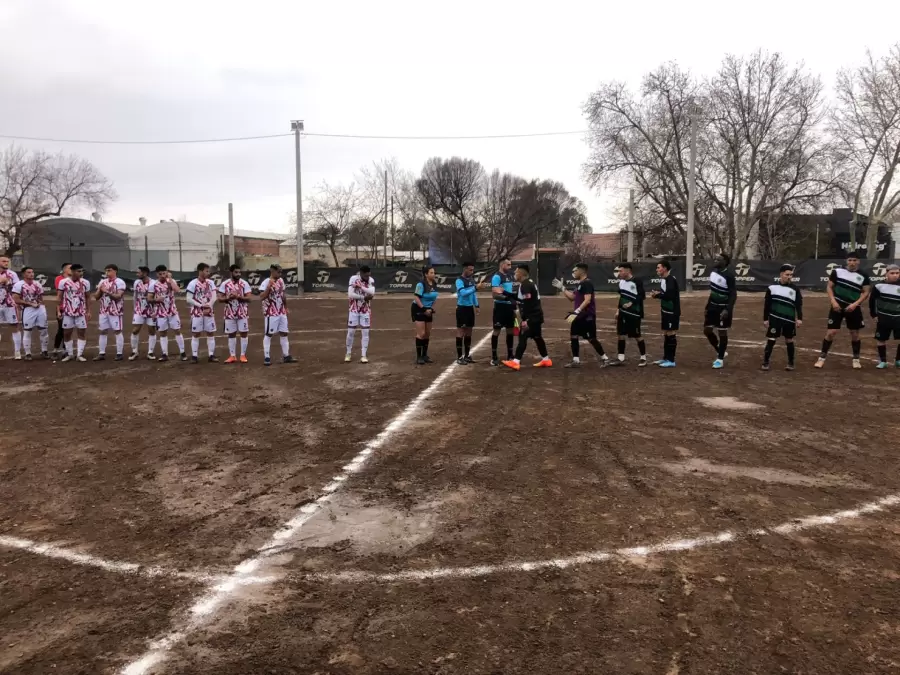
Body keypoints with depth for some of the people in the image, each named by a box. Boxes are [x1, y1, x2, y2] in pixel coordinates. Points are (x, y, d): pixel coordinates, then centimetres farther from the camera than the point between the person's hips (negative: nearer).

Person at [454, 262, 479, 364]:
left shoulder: (472, 280, 11)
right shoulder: (459, 281, -12)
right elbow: (463, 292, -27)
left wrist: (477, 306, 13)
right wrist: (475, 288, -28)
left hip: (470, 308, 8)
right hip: (462, 308, -8)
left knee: (469, 332, 11)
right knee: (461, 332, -4)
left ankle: (467, 356, 19)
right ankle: (459, 357, -1)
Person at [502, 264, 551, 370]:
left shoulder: (525, 285, -16)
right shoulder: (529, 283, 16)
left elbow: (527, 303, -24)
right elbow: (520, 298, 26)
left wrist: (524, 319, -26)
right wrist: (505, 293, 21)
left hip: (532, 317, -10)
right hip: (536, 315, 10)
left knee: (522, 337, -12)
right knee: (537, 337, 18)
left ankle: (516, 362, -16)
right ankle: (546, 360, 25)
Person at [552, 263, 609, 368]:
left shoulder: (587, 283, -16)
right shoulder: (580, 284, 15)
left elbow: (587, 300, -25)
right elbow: (572, 298, 21)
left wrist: (576, 311, -31)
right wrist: (562, 288, 15)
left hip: (587, 316, -10)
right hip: (579, 315, 10)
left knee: (591, 338, -5)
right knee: (573, 336, 7)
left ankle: (604, 358, 9)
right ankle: (576, 361, 11)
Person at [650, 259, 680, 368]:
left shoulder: (671, 280, -19)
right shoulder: (663, 279, 11)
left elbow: (669, 295, -28)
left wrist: (657, 295, -14)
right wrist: (658, 294, -4)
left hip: (672, 312, -10)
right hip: (665, 311, 10)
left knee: (671, 334, -5)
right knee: (666, 334, 15)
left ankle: (671, 360, 0)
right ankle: (666, 358, 24)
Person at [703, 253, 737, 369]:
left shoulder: (729, 276, -20)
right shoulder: (713, 272, 5)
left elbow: (733, 295, -21)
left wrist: (727, 310, -29)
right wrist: (708, 306, 18)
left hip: (723, 309, -8)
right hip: (713, 306, 8)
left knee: (722, 333, 1)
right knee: (707, 330, 9)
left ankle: (720, 359, 13)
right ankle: (721, 351, 28)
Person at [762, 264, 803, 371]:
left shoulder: (795, 289, 3)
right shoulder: (772, 288, 1)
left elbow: (799, 305, 1)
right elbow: (767, 305, 5)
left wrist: (799, 318, -8)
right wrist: (765, 319, 3)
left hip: (789, 320, 1)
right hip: (775, 319, -1)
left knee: (789, 341, 10)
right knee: (771, 340, -3)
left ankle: (791, 363, 22)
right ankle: (765, 362, 5)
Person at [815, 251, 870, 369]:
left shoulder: (863, 276, -1)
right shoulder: (837, 271, -3)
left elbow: (866, 292, 0)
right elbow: (830, 287, 2)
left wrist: (855, 304, -14)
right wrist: (833, 301, -10)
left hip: (853, 308, 1)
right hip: (838, 306, -1)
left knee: (855, 334, 9)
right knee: (831, 332, -6)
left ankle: (856, 359, 24)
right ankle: (822, 358, 4)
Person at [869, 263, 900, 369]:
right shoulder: (879, 286, -7)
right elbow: (872, 300, 2)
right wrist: (874, 315, 0)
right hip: (883, 318, 0)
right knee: (881, 340, 6)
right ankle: (883, 361, 20)